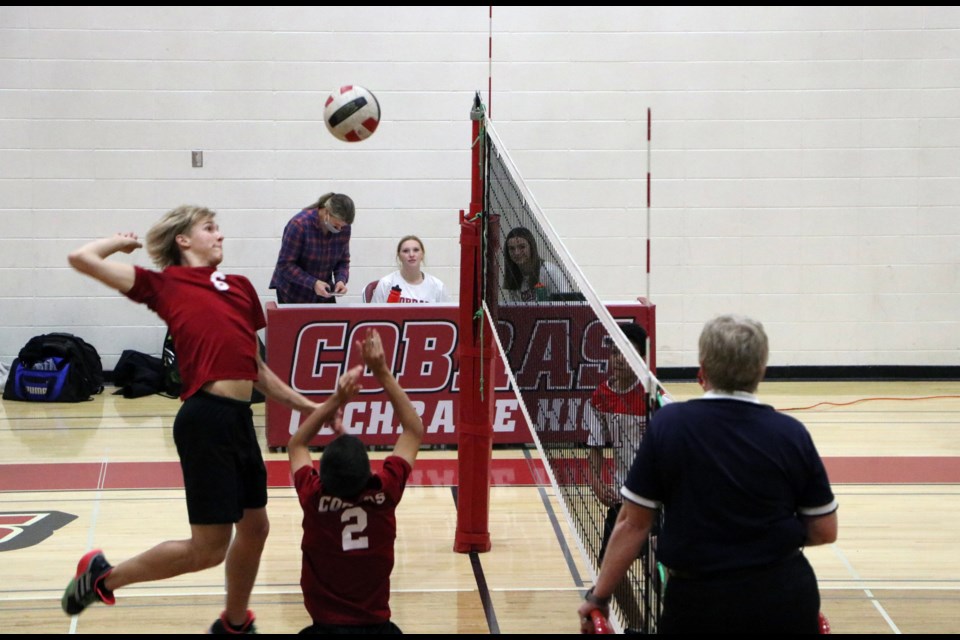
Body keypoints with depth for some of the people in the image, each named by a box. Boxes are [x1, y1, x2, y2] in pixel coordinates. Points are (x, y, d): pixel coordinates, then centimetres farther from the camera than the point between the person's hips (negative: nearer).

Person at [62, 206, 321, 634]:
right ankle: (104, 576, 14)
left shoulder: (240, 288, 18)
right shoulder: (165, 283, 2)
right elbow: (82, 258, -5)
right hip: (206, 418, -7)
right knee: (209, 548, -3)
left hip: (239, 419, 7)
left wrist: (303, 404, 25)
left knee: (254, 526, 17)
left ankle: (234, 624, 38)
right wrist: (123, 242, 13)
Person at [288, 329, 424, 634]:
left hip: (325, 627, -1)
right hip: (377, 627, 1)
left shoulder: (314, 497, -10)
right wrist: (383, 374, 4)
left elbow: (296, 444, 13)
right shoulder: (384, 493, -9)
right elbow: (415, 431, 7)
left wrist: (336, 400, 4)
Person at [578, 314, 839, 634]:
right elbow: (824, 531, 0)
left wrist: (598, 596, 4)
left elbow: (633, 524, -6)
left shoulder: (668, 425, -9)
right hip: (786, 597, 1)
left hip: (699, 602, -1)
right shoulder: (791, 433, -5)